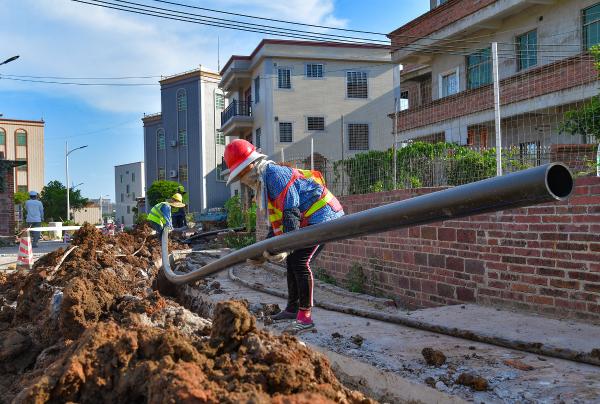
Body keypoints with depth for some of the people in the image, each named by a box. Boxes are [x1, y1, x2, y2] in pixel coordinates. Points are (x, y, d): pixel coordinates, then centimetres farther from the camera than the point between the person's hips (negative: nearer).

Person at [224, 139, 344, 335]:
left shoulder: (274, 173, -21)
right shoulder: (264, 182, 13)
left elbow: (290, 211, -28)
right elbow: (277, 220, 19)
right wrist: (264, 249, 15)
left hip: (322, 215, -11)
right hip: (310, 220, 11)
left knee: (300, 261, -17)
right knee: (292, 261, 14)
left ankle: (305, 316, -10)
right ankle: (292, 309, 26)